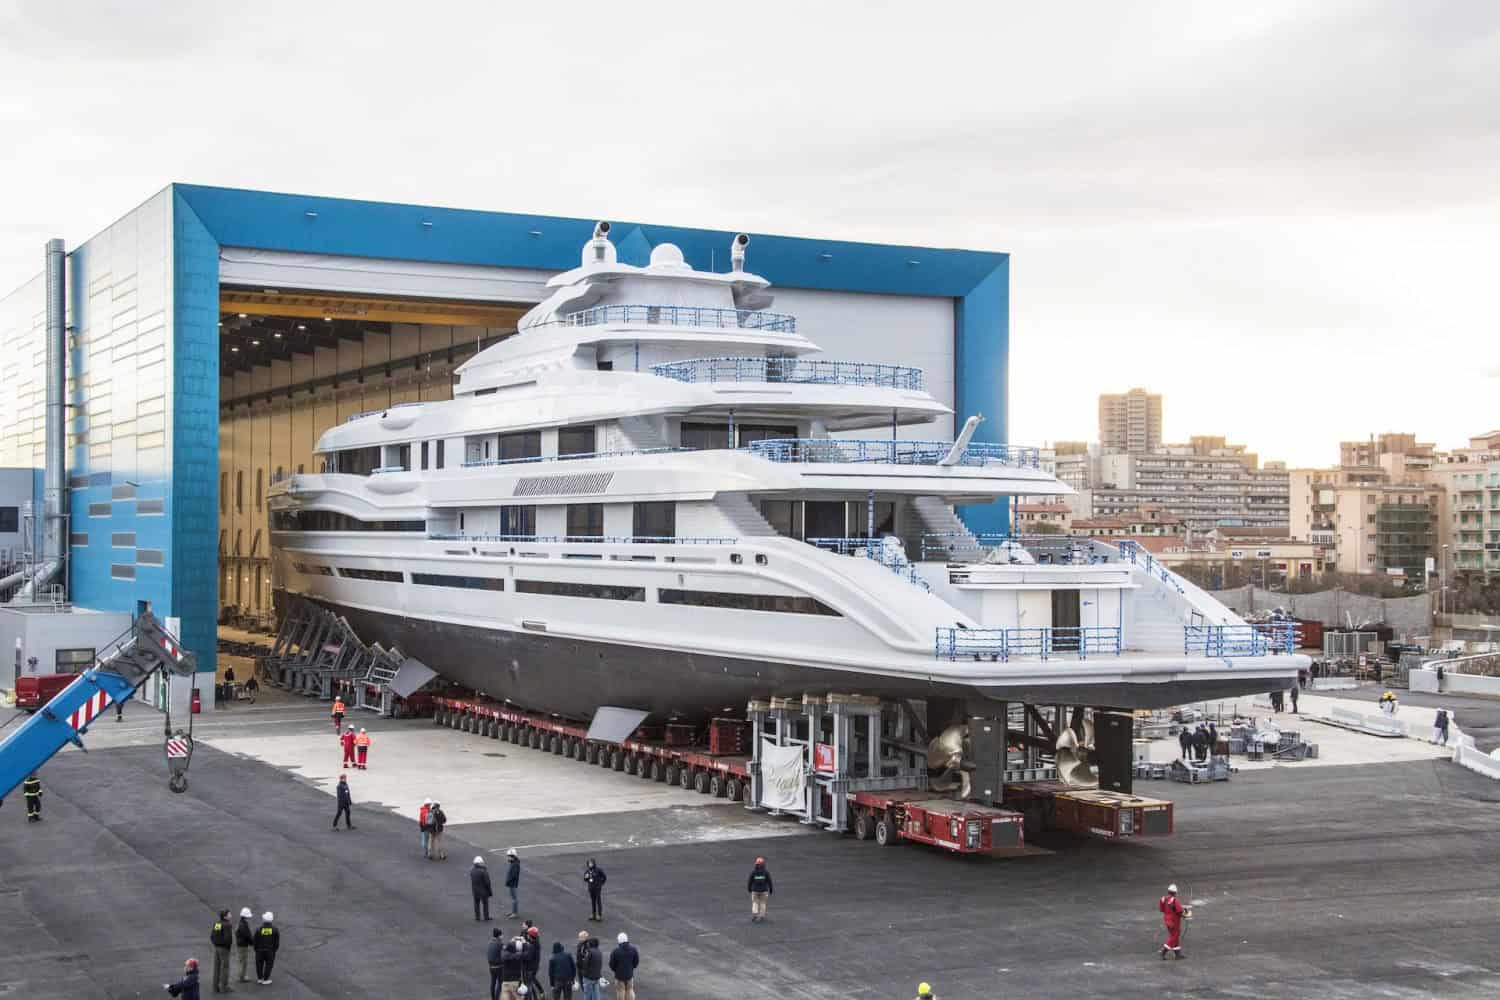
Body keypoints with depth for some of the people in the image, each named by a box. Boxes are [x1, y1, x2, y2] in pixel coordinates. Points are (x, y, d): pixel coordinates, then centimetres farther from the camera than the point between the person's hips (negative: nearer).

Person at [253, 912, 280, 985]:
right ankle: (265, 980, 5)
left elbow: (255, 941, -4)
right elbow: (277, 942, -3)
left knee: (259, 964, 15)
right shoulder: (275, 930, -6)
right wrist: (275, 949, 10)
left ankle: (259, 978, 22)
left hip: (260, 950, 0)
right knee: (268, 965, 7)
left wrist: (256, 949, 10)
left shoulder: (258, 929, -8)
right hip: (270, 951, 0)